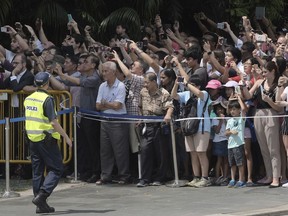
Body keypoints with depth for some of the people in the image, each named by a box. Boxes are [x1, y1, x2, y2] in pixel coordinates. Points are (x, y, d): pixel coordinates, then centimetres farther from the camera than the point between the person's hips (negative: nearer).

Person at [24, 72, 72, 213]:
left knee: (37, 171, 10)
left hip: (33, 139, 7)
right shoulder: (47, 99, -14)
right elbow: (53, 122, -18)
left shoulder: (28, 99, 9)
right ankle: (41, 196, -16)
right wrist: (66, 137, -12)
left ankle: (41, 205, 11)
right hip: (46, 139, -7)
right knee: (56, 169, 0)